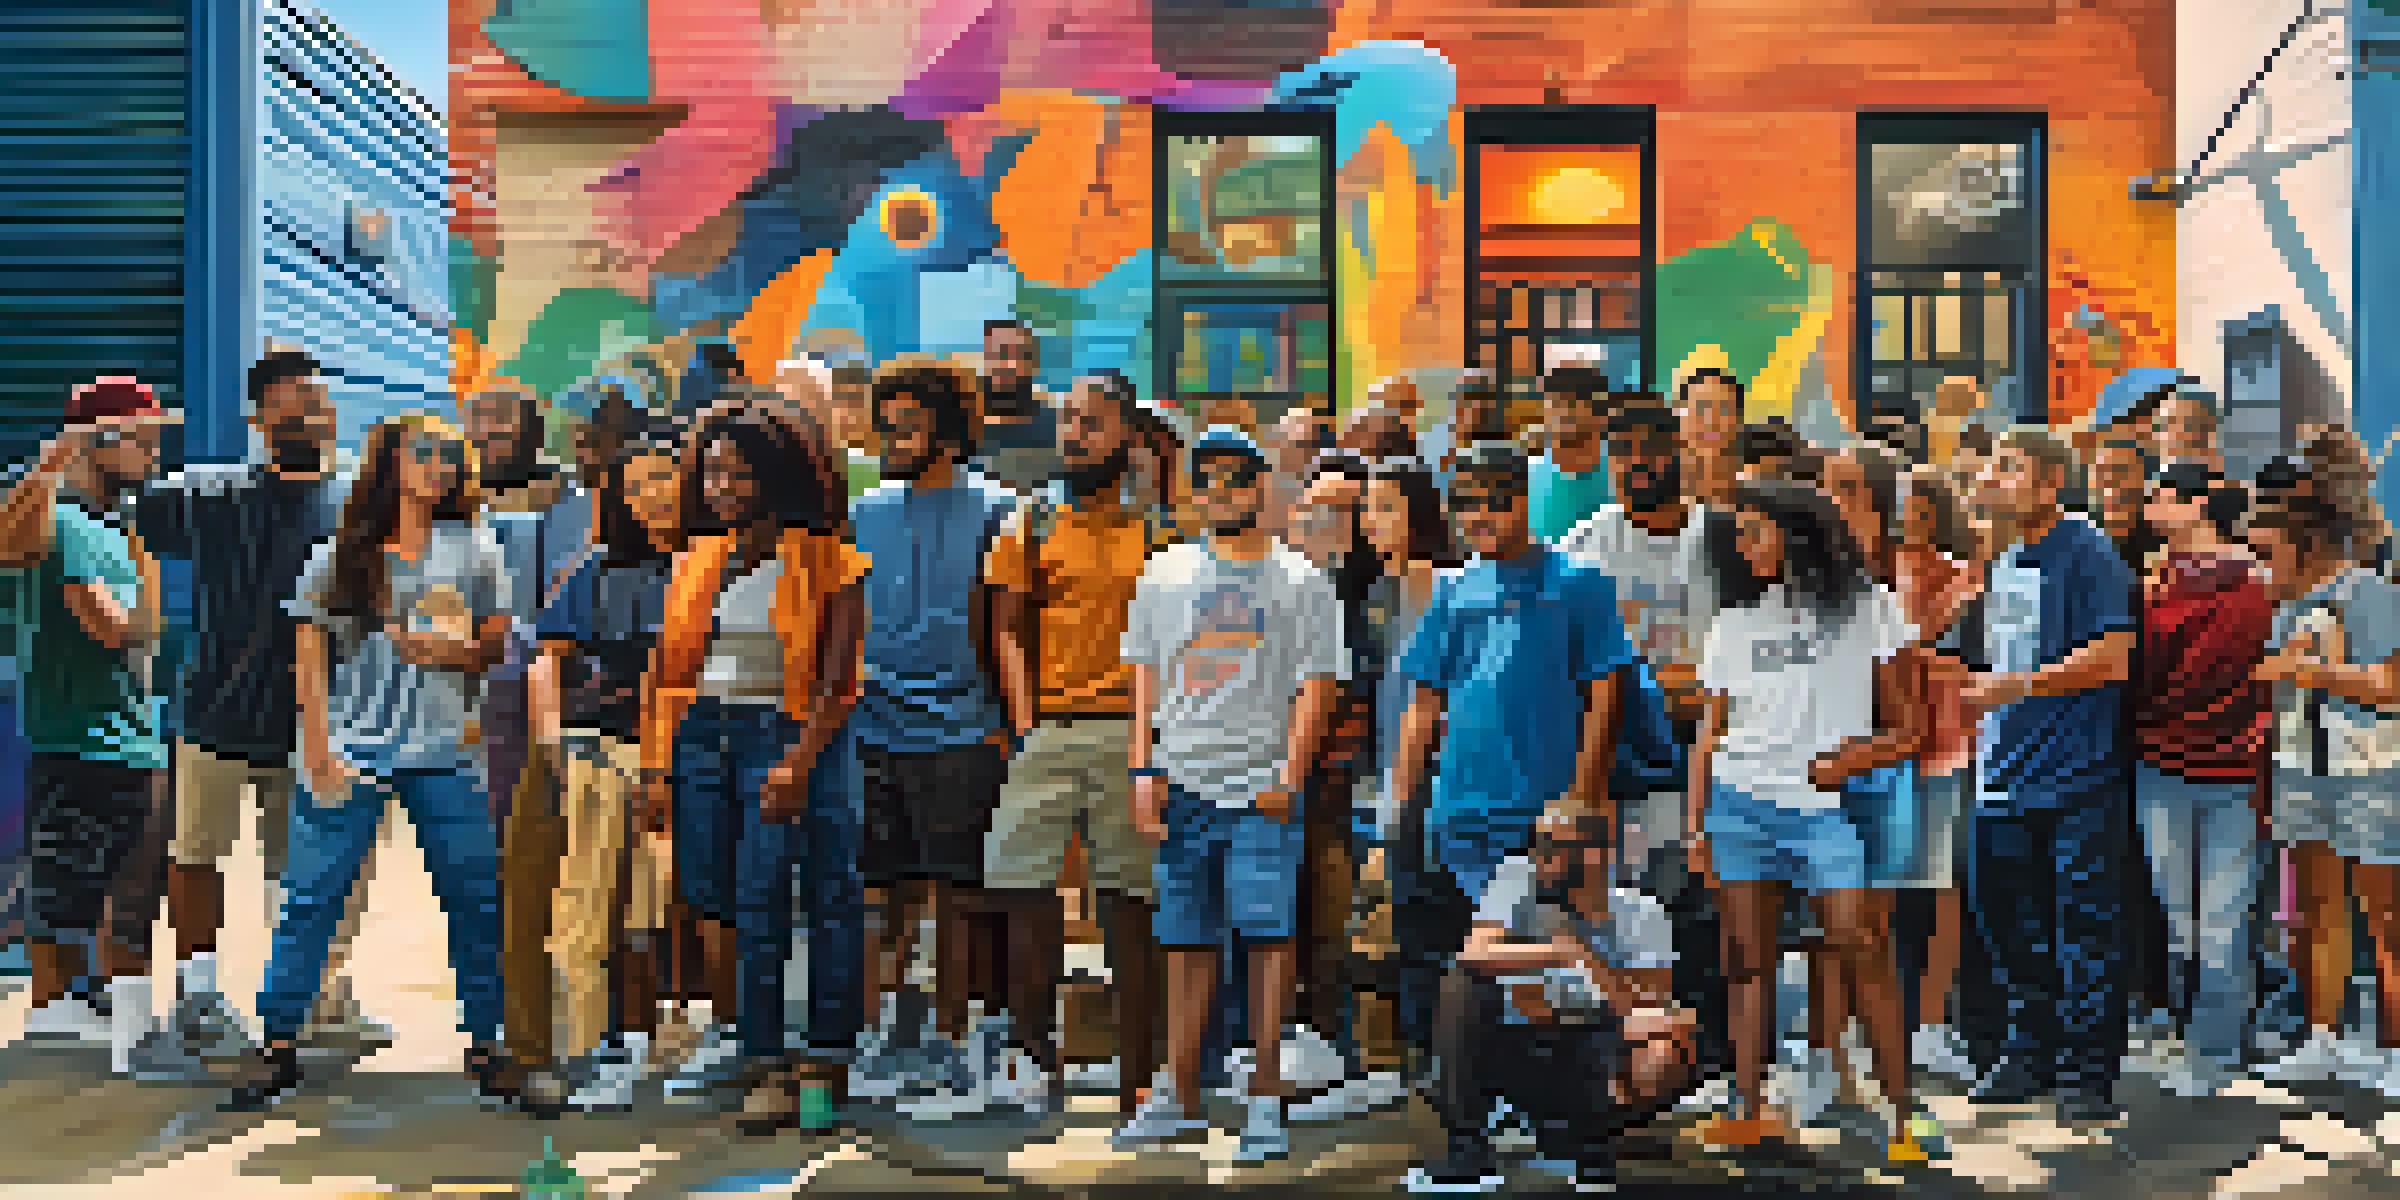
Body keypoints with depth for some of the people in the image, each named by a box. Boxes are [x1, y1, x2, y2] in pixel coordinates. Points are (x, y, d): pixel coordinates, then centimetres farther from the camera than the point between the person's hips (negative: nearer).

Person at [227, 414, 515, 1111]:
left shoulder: (473, 549, 8)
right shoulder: (342, 553, 5)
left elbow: (497, 646, 12)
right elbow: (310, 658, 3)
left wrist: (451, 652, -10)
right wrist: (319, 752, -5)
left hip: (444, 752, 1)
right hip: (349, 749, -1)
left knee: (475, 896, 1)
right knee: (313, 895, -1)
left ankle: (485, 1045, 13)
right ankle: (278, 1043, 12)